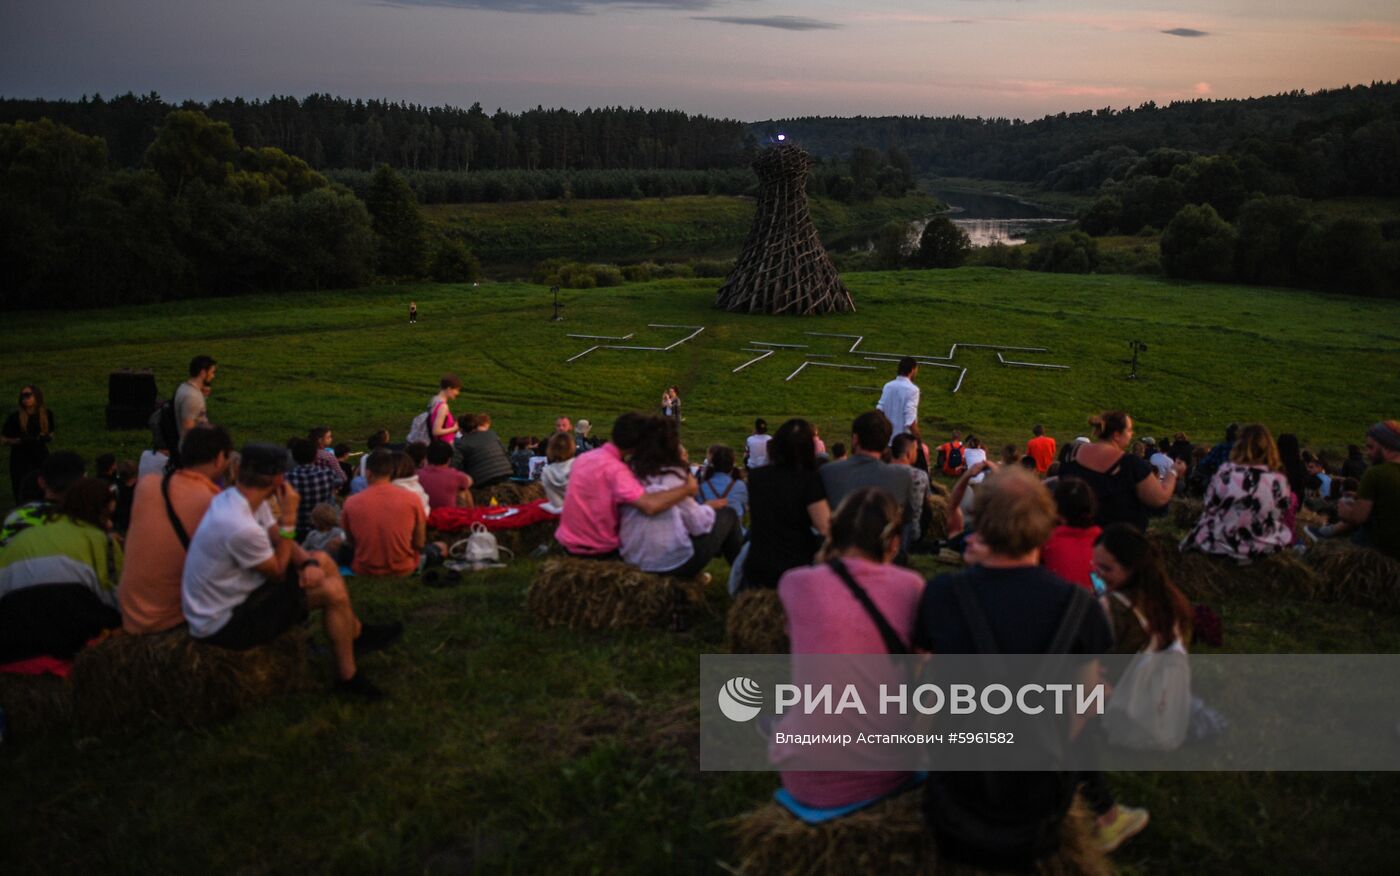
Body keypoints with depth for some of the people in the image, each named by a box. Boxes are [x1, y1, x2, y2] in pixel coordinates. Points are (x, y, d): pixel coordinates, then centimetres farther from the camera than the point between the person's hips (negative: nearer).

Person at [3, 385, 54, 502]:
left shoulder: (47, 414, -1)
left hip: (41, 459, 3)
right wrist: (20, 440, -21)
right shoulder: (14, 418, -11)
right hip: (20, 463, -3)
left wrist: (48, 438, -12)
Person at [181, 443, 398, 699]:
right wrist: (289, 519, -20)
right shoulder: (241, 528, -33)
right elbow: (278, 573, -17)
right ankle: (347, 677, 4)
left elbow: (282, 542, 4)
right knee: (333, 590, -13)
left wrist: (309, 562, -16)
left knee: (323, 561, 13)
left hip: (235, 591, 9)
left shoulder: (236, 498, -5)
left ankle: (357, 634, 28)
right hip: (222, 624, -9)